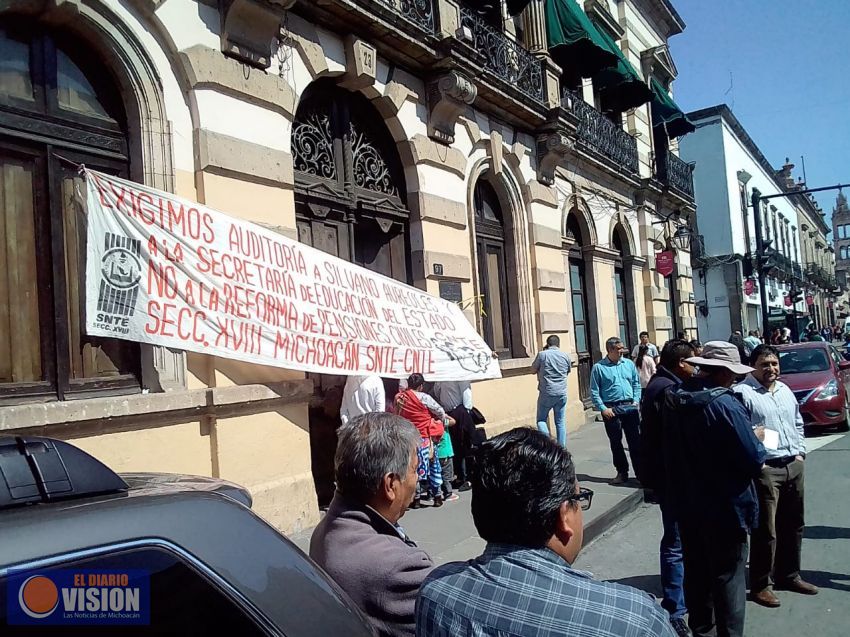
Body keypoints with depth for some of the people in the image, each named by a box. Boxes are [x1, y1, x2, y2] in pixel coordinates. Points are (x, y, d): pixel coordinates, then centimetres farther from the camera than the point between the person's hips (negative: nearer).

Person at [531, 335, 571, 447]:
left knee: (541, 419, 9)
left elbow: (533, 369, 6)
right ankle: (562, 447, 12)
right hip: (562, 393, 3)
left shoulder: (542, 354, -7)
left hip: (546, 393, -3)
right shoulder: (565, 356, 3)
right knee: (561, 422, 10)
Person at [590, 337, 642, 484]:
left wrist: (636, 401, 0)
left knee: (635, 441, 3)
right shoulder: (599, 367, -4)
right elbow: (594, 391, -5)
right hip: (611, 409, -2)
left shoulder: (629, 364, 6)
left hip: (629, 407, 2)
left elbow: (636, 384, 12)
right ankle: (622, 472, 19)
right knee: (615, 442, 7)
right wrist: (603, 408, -11)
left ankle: (640, 472, 12)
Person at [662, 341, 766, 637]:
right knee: (728, 577, 7)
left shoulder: (673, 399, -1)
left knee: (696, 571, 20)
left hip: (686, 504, 7)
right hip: (724, 507, -7)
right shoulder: (725, 405, -23)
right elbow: (754, 460, -20)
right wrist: (757, 438, -1)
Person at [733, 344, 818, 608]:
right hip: (765, 470, -8)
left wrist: (800, 451, 13)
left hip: (794, 466, 8)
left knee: (793, 526, 18)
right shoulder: (742, 392, -13)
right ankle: (761, 585, 10)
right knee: (766, 531, -2)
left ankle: (789, 575, 34)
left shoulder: (785, 390, 14)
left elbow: (798, 423, 24)